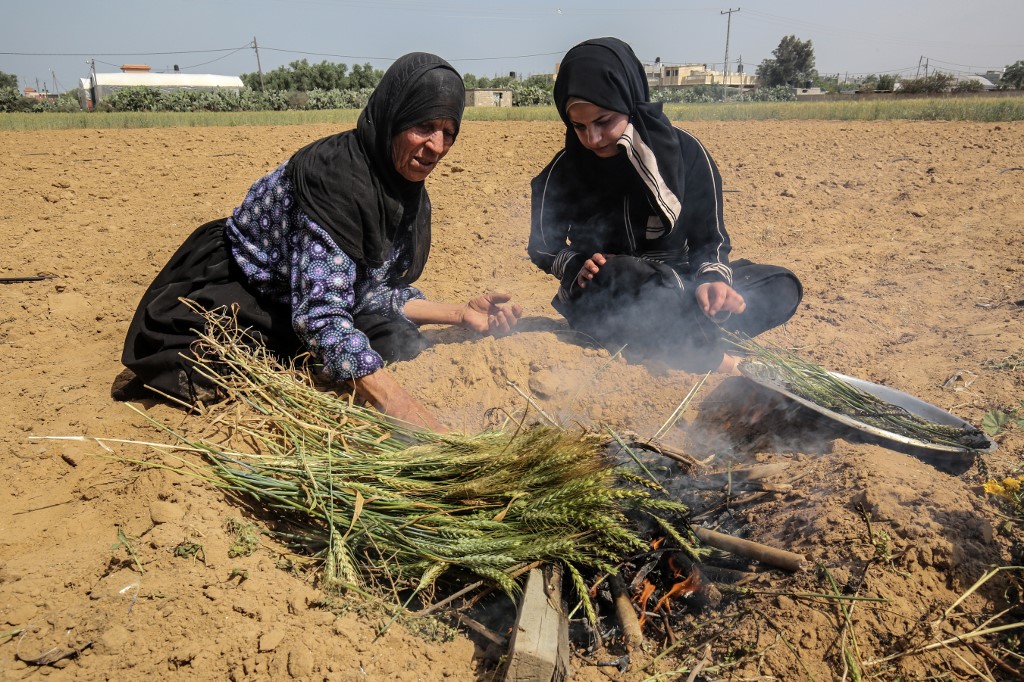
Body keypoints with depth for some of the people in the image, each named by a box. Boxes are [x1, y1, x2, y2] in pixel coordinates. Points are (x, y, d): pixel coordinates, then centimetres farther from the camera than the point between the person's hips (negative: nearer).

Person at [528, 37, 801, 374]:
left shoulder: (685, 151, -8)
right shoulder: (564, 171, -9)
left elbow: (709, 239, -2)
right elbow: (544, 247, 3)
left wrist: (712, 280, -24)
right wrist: (577, 265, -19)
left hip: (675, 284, 3)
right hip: (603, 297, -2)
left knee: (779, 287, -17)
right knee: (616, 278, -39)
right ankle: (725, 365, -25)